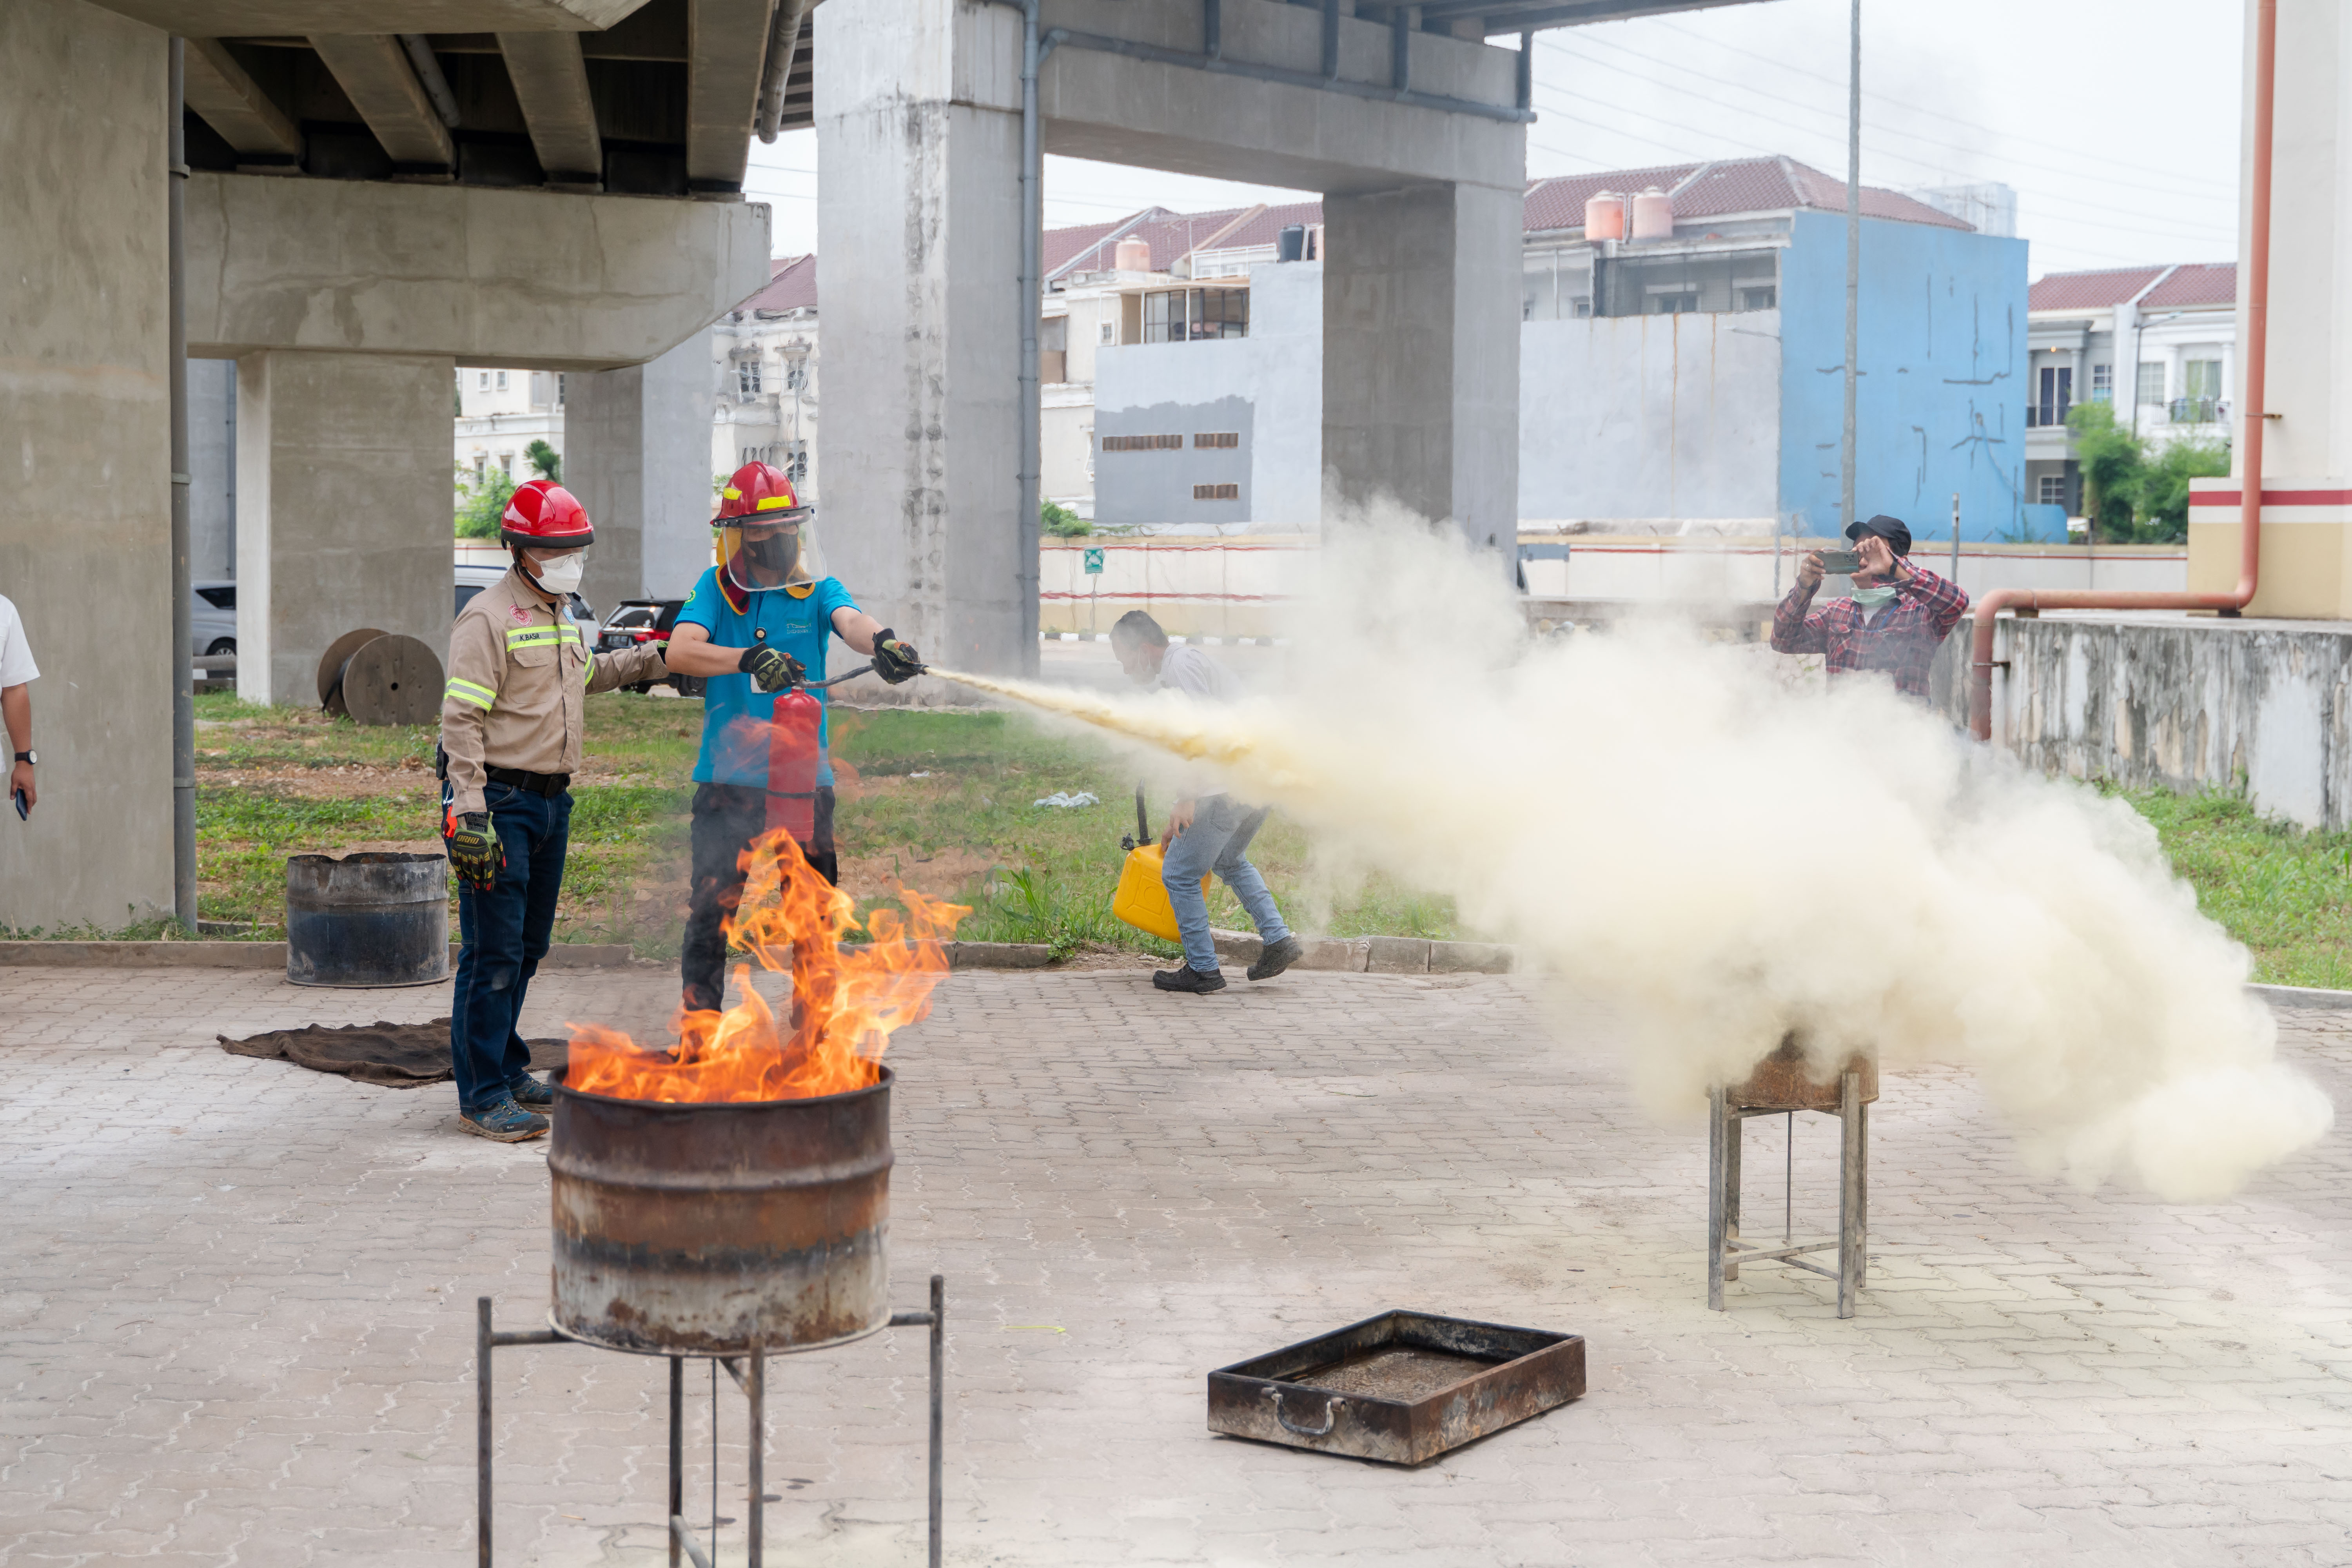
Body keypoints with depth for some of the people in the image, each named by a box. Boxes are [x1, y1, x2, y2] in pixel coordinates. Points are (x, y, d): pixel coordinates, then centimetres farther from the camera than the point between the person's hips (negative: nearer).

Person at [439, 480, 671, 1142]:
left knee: (527, 947, 15)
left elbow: (584, 673, 38)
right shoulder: (489, 618, -12)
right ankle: (482, 1094, -5)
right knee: (494, 952, -8)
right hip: (501, 801, -9)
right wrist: (469, 815, -24)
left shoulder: (559, 614, 16)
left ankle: (505, 1068, 27)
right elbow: (461, 721, -18)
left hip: (551, 800, 9)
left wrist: (657, 660, 33)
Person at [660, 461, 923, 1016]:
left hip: (804, 781, 1)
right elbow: (679, 651, -13)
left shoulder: (817, 591, 4)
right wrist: (749, 659, -30)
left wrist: (881, 642, -42)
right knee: (710, 913, 0)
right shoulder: (715, 591, 4)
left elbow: (851, 622, -18)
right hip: (728, 780, -1)